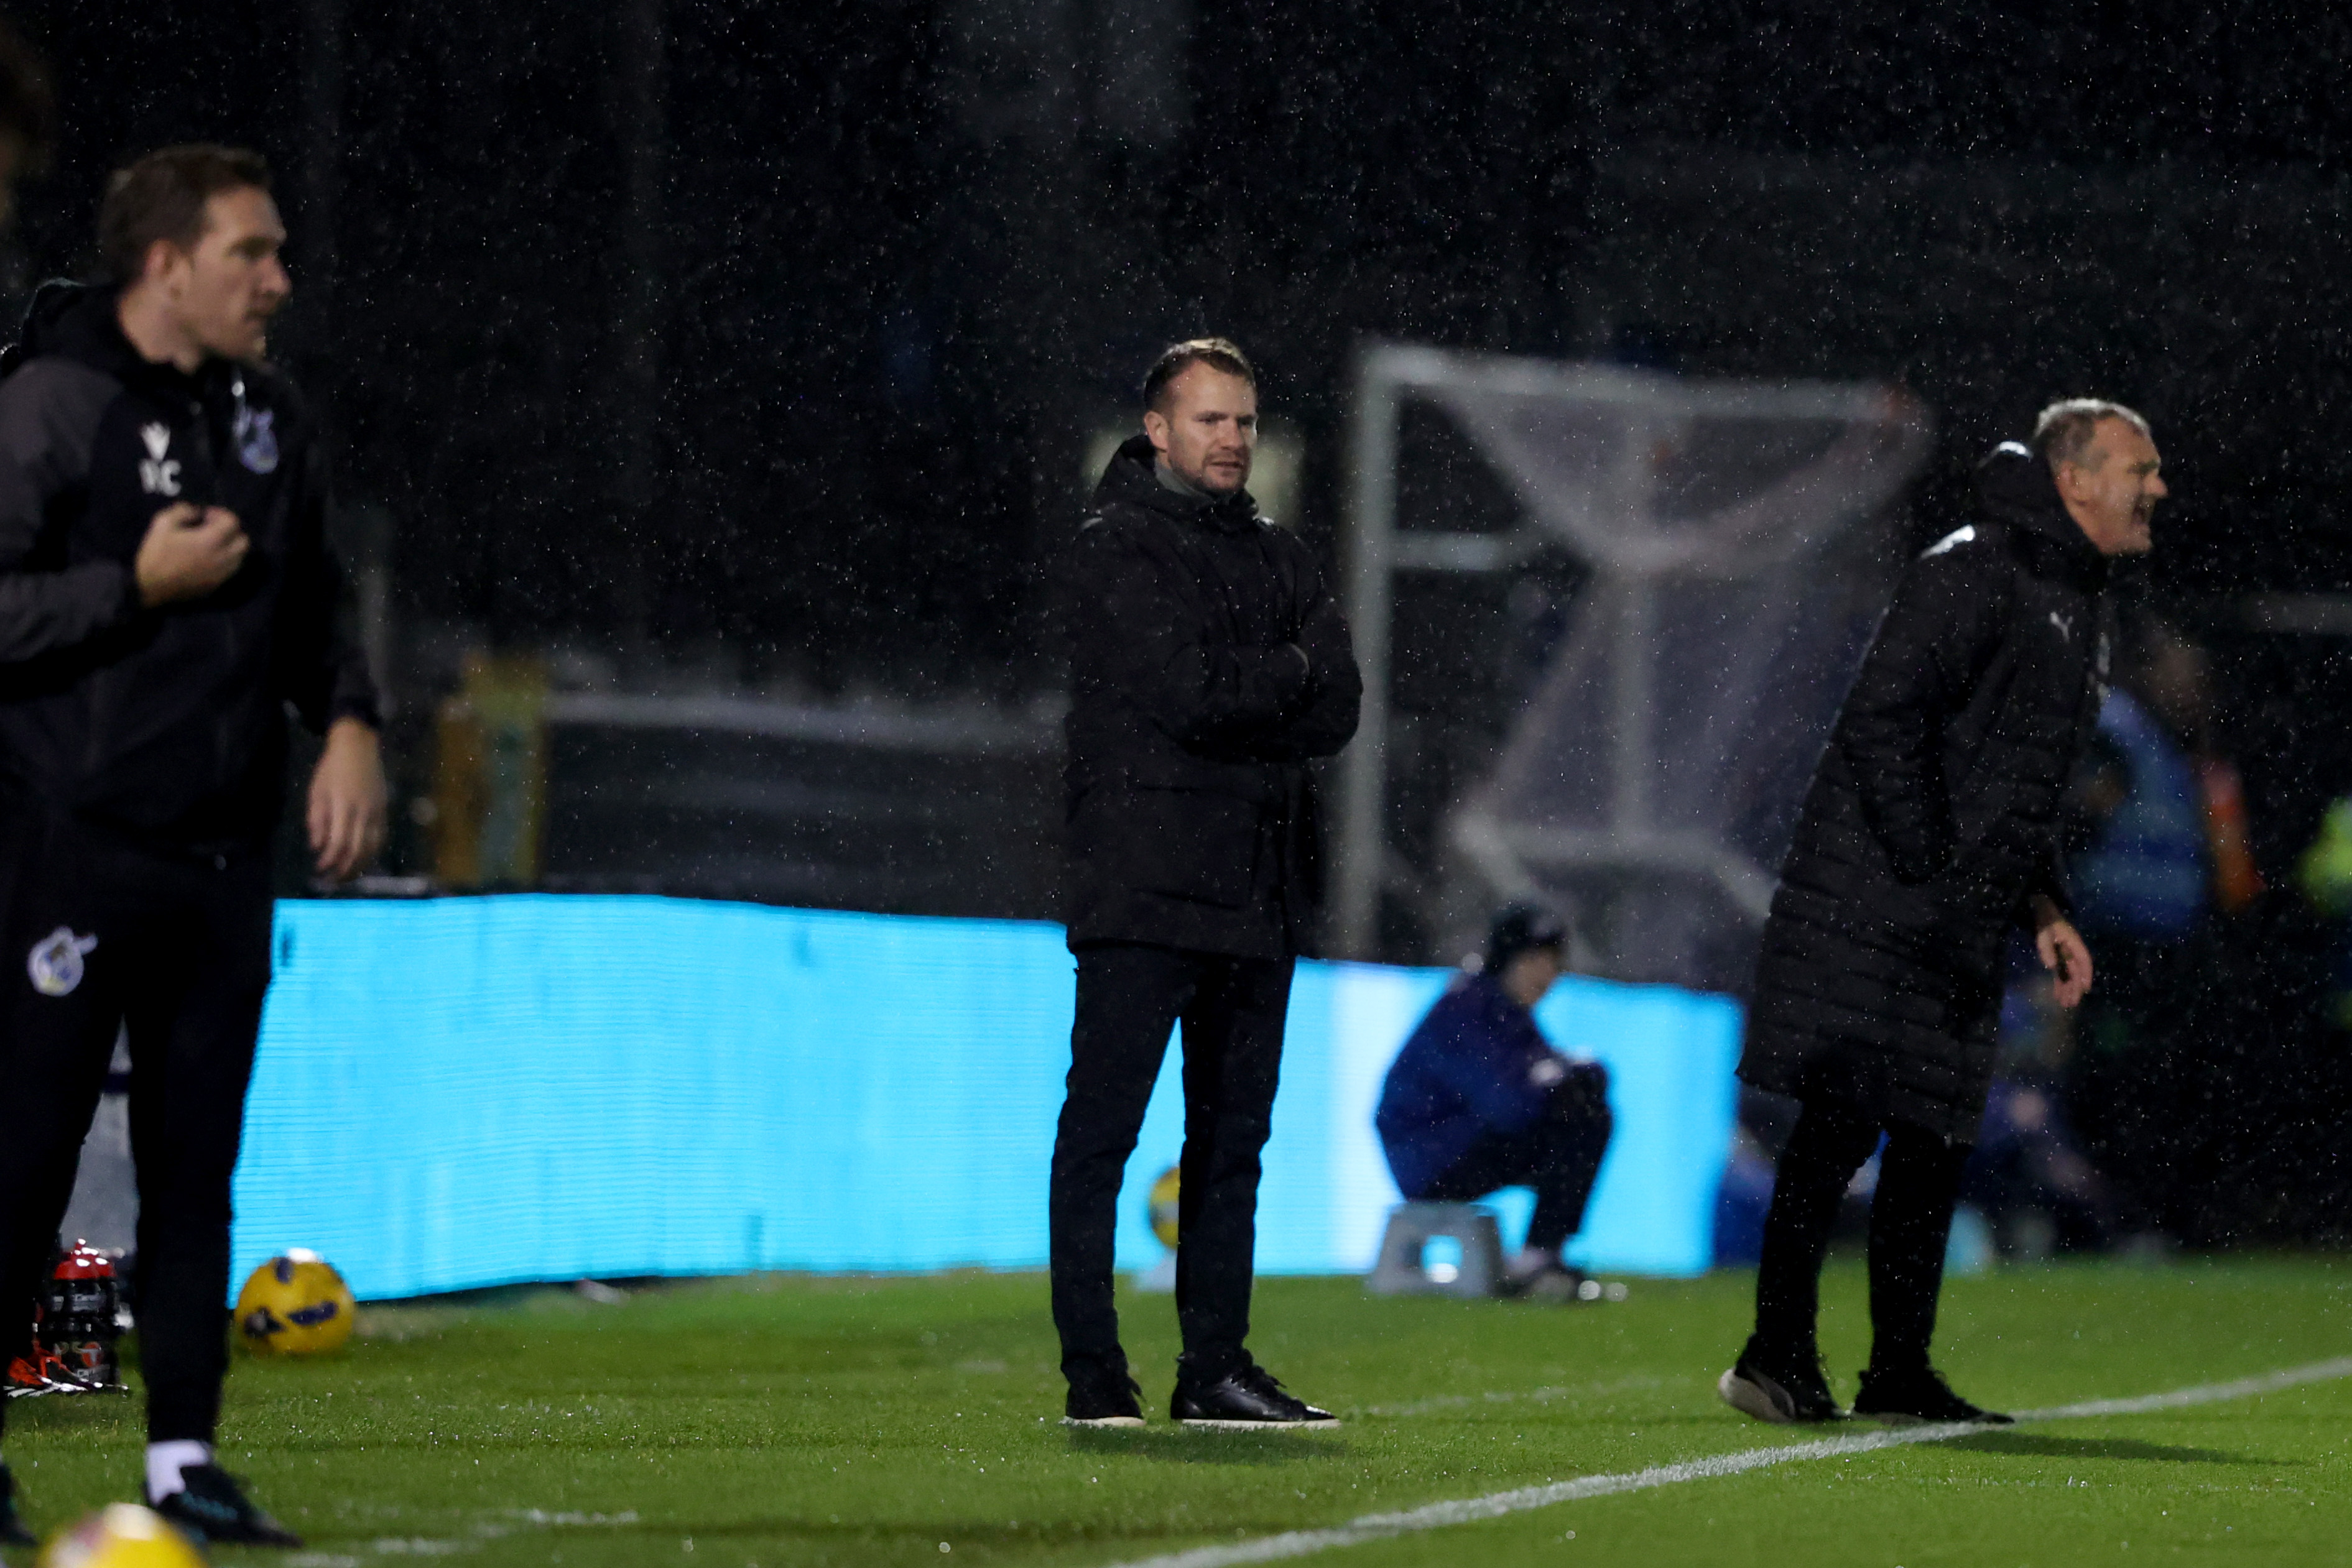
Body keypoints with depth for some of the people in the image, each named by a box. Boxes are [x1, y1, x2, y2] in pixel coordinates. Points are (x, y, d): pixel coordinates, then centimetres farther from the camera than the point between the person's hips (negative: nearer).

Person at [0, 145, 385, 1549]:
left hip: (223, 852, 6)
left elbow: (314, 598, 21)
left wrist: (351, 723, 5)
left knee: (197, 1162, 7)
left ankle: (185, 1456, 11)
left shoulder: (273, 420, 11)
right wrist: (142, 586, -18)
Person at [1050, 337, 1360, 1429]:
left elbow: (1335, 711, 4)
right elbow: (1186, 692, -16)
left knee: (1233, 1135, 7)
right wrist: (1291, 671, -2)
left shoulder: (1279, 559, 18)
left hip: (1259, 889, 7)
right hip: (1146, 883, -7)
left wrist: (1235, 704, -12)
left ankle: (1214, 1371, 11)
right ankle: (1094, 1375, -7)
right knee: (1101, 1128, -8)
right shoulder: (1116, 549, -2)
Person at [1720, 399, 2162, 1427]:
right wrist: (1930, 875, -20)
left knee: (1934, 1139, 7)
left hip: (1958, 934, 9)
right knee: (1843, 1117, -10)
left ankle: (1900, 1373, 11)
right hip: (1875, 908, -9)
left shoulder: (2077, 606, 20)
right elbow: (1883, 720, -18)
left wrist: (2045, 909, 17)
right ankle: (1777, 1357, -9)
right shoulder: (1972, 573, -10)